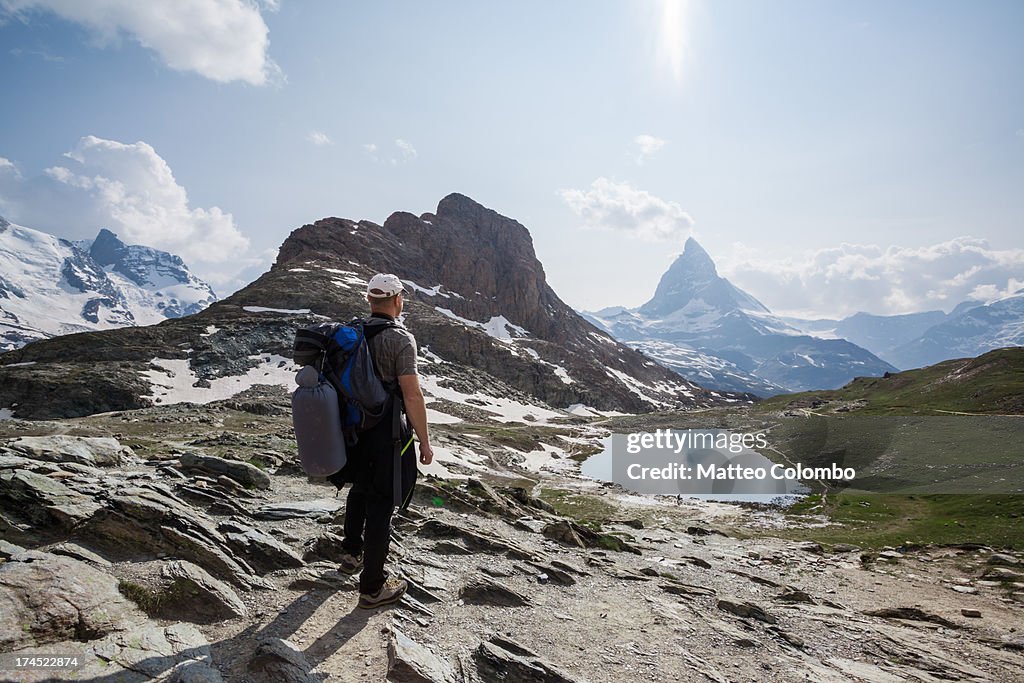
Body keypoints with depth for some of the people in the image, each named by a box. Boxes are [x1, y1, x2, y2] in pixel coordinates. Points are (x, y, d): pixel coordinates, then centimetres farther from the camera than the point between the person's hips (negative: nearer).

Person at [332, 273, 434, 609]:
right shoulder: (400, 338, -19)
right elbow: (412, 395, -22)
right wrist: (424, 442, -13)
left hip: (353, 428, 7)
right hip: (385, 434, -7)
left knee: (360, 490, 27)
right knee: (380, 504, 4)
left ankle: (352, 553, 46)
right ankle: (372, 587, 15)